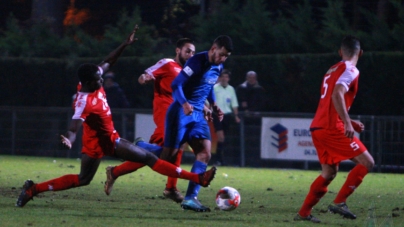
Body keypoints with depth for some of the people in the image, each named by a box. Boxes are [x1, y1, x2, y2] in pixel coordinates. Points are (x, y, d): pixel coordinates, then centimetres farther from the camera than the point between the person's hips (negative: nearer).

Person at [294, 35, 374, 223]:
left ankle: (303, 213, 15)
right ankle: (339, 202, -11)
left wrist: (349, 122, 31)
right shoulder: (350, 70, -7)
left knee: (329, 172, 18)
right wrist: (348, 123, -28)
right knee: (367, 163, -5)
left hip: (318, 128, 9)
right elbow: (337, 95, -23)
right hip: (332, 128, -9)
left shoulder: (333, 70, 21)